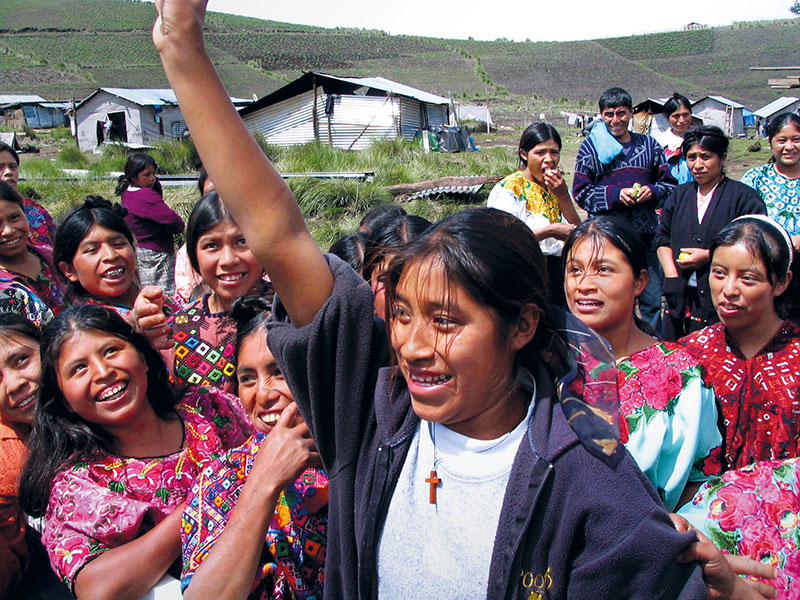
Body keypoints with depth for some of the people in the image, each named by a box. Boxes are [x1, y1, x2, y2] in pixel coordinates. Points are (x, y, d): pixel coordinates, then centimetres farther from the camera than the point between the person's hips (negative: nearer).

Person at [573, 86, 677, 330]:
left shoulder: (649, 145, 12)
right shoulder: (590, 147, 5)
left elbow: (669, 184, 13)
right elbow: (581, 192, -1)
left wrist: (652, 191, -9)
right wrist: (616, 195, -14)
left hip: (646, 235, 3)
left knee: (652, 299, 7)